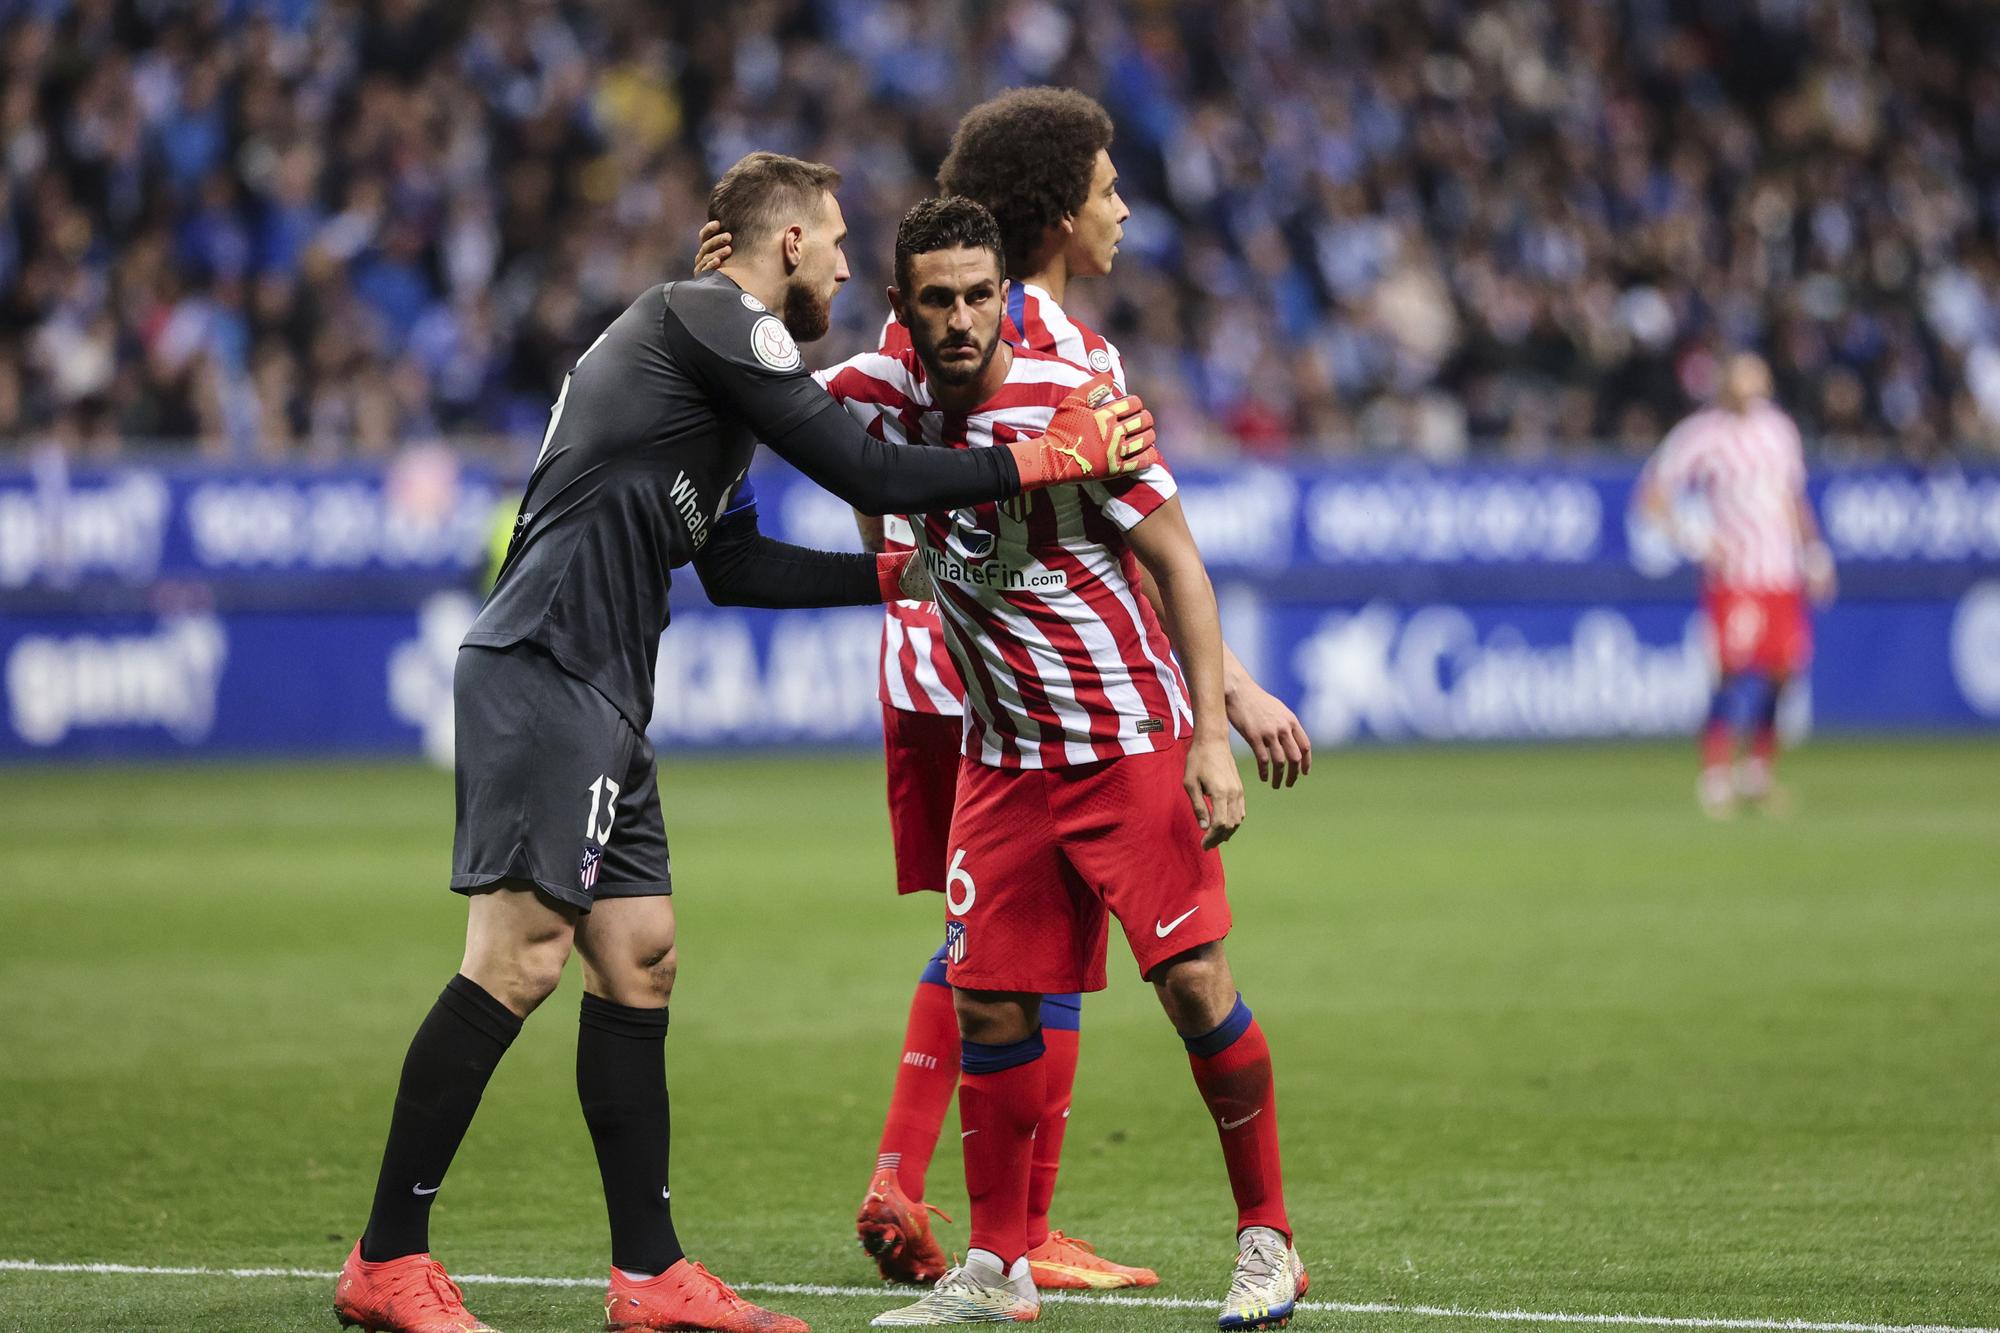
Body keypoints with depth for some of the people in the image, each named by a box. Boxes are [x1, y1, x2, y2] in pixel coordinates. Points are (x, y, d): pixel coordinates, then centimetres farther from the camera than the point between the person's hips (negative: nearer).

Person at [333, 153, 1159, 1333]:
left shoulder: (703, 343, 24)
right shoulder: (709, 320, -6)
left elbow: (734, 565, 28)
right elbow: (866, 473, -10)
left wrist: (901, 575, 29)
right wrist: (1053, 458, -4)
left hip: (597, 701, 11)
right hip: (545, 674, -11)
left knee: (639, 963, 10)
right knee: (518, 961, -14)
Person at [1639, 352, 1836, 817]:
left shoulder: (1778, 428, 14)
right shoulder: (1702, 434, -5)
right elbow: (1653, 494, -4)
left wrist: (1813, 552, 16)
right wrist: (1696, 539, -13)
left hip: (1782, 573, 6)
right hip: (1732, 572, -6)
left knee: (1783, 671, 3)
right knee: (1731, 673, -11)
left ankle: (1758, 769, 16)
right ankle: (1715, 776, -4)